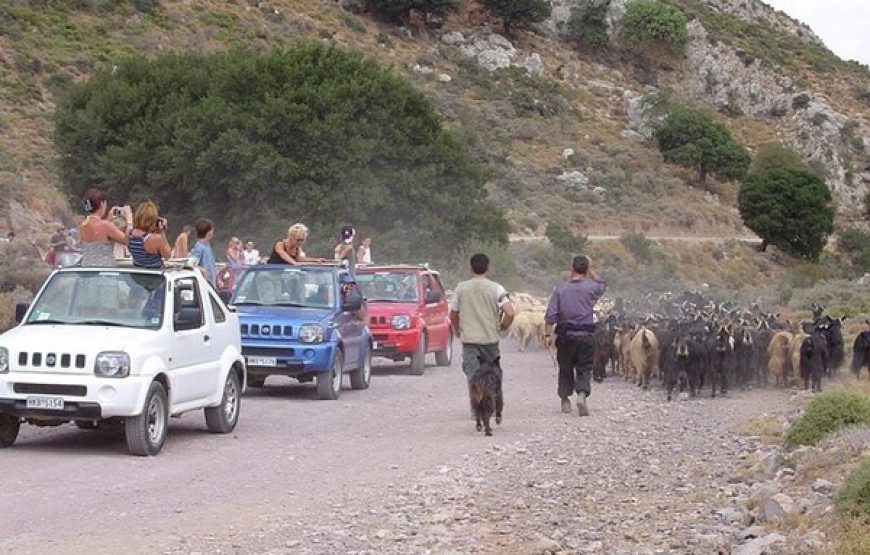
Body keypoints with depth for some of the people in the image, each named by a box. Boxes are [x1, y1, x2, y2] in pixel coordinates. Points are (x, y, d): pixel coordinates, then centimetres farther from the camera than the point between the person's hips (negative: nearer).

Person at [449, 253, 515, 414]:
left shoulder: (461, 288, 1)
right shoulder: (495, 288, -5)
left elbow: (453, 314, 8)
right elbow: (510, 312, -14)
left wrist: (458, 332, 24)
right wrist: (502, 327, 5)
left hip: (468, 338, 0)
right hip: (490, 338, 0)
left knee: (472, 375, 3)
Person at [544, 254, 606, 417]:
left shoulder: (561, 288, -4)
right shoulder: (591, 288, -5)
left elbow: (550, 315, -5)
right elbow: (602, 285, 22)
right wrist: (591, 272, 19)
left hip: (565, 334, 1)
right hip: (586, 334, -1)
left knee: (565, 367, 16)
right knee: (584, 368, 2)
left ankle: (565, 399, 25)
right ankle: (582, 395, -21)